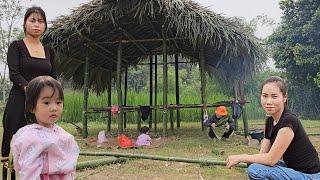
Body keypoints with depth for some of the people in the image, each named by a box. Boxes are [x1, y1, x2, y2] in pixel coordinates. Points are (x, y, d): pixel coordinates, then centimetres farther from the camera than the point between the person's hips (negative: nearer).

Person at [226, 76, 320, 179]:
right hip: (293, 170, 9)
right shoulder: (270, 121, 3)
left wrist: (240, 157, -14)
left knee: (255, 170, -21)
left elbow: (271, 159, -23)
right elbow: (263, 154, 2)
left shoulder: (289, 121, -24)